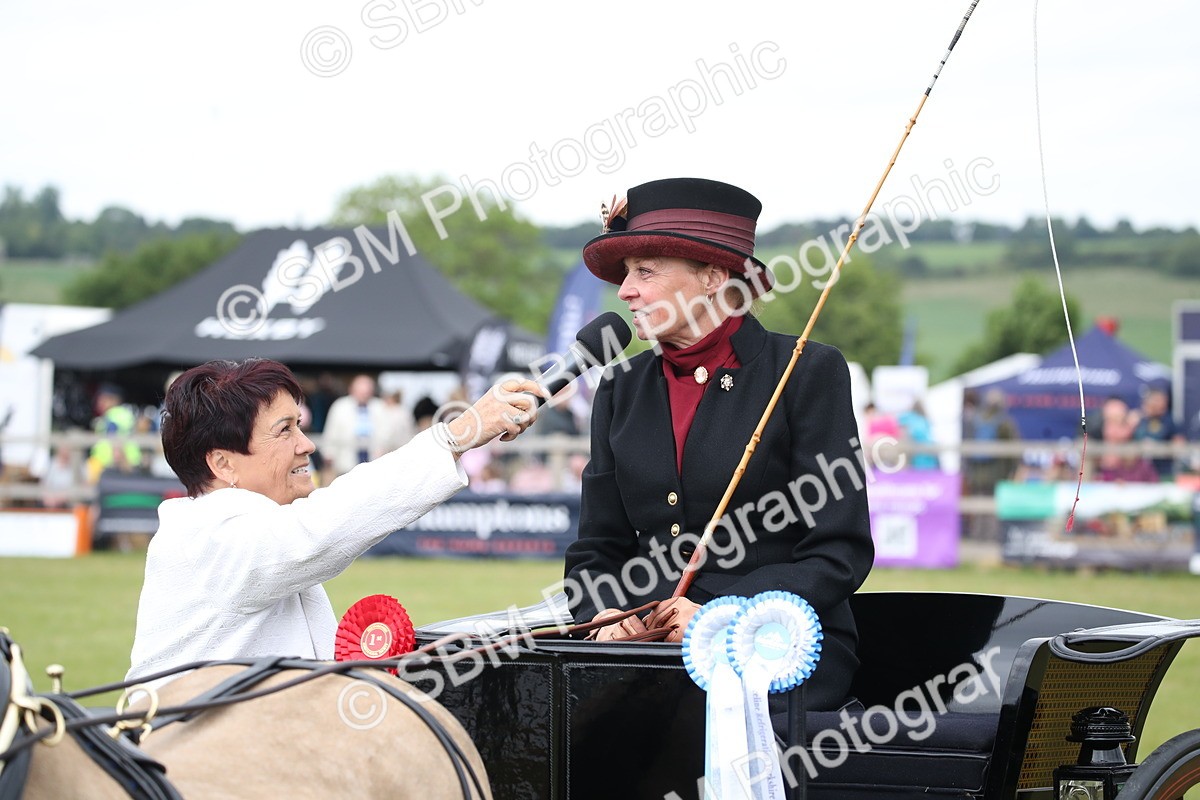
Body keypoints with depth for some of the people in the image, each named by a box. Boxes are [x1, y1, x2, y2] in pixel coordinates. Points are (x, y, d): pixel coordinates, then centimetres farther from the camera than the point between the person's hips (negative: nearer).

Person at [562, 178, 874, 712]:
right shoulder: (622, 391, 14)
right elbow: (596, 550, 15)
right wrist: (609, 617, -8)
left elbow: (840, 553, -6)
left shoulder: (807, 372, -1)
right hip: (652, 653, 5)